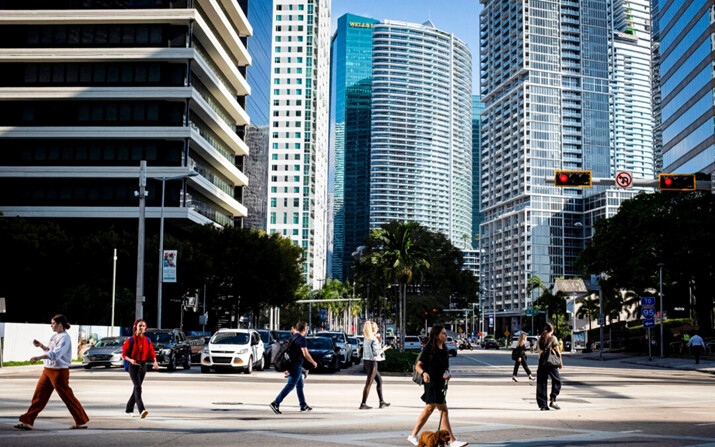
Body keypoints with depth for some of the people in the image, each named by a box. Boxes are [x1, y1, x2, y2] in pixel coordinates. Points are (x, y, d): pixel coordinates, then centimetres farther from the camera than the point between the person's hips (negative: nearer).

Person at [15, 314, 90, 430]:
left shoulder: (64, 338, -16)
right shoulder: (55, 336, 14)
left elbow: (56, 354, -28)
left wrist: (39, 357, -36)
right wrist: (41, 346, 7)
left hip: (59, 371, -9)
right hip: (48, 370, 9)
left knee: (68, 397, -1)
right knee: (39, 396, 6)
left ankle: (81, 422, 11)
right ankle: (27, 422, 9)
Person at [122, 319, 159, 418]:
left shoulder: (147, 341, 8)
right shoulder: (130, 340, -4)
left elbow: (151, 353, 5)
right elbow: (124, 354, -3)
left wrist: (155, 362, -14)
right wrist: (130, 360, -22)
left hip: (143, 366, 5)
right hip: (133, 366, -5)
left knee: (136, 388, 12)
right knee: (138, 387, -18)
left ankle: (129, 409, 29)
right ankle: (141, 410, -28)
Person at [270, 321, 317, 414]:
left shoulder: (292, 337, 13)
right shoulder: (301, 339, -15)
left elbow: (287, 351, 18)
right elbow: (305, 354, -19)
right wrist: (313, 363, -5)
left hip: (290, 364, 10)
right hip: (296, 365, -10)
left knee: (300, 385, 17)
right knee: (290, 385, -10)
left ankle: (303, 405, 24)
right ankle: (276, 403, -15)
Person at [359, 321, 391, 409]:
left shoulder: (366, 338, 10)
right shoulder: (374, 339, -16)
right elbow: (376, 353, -19)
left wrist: (379, 339, 12)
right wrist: (384, 349, -4)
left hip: (366, 361, 9)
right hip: (372, 362, -9)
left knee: (379, 380, 19)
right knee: (369, 383, -3)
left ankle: (382, 402, 24)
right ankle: (363, 404, -1)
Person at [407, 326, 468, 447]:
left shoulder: (444, 350, 13)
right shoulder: (428, 349, -9)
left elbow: (446, 367, 18)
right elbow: (418, 365, -8)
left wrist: (447, 374, -4)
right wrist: (424, 373, -28)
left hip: (440, 382, 8)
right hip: (431, 381, -8)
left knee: (429, 408, 13)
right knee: (444, 411, -10)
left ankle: (413, 435, 23)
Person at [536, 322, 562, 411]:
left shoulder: (540, 339, 10)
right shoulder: (553, 338, -4)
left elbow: (539, 352, 12)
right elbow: (558, 352, -4)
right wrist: (560, 363, 5)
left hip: (542, 363, 5)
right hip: (551, 362, -5)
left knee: (542, 383, 6)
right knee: (557, 380, 8)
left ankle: (543, 404, 6)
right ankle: (553, 401, -4)